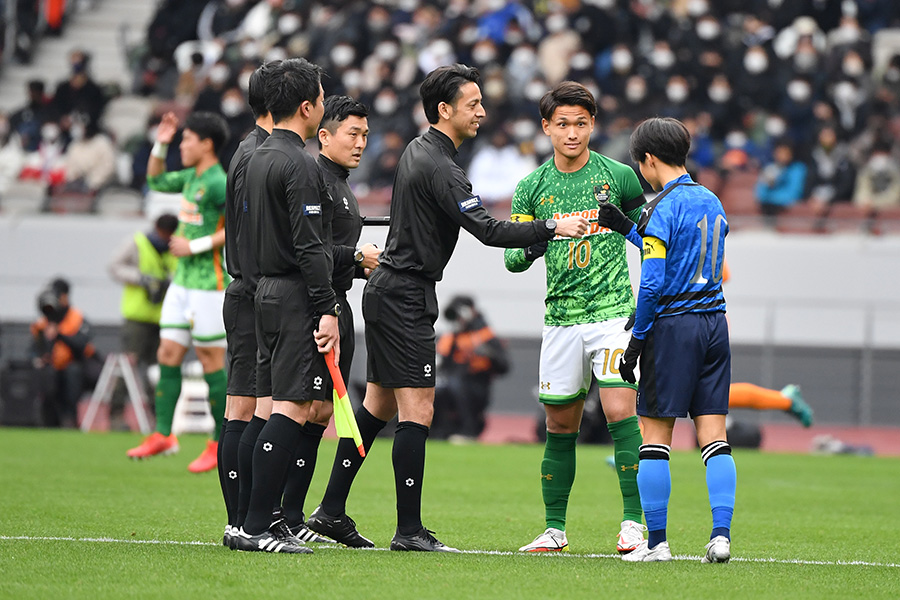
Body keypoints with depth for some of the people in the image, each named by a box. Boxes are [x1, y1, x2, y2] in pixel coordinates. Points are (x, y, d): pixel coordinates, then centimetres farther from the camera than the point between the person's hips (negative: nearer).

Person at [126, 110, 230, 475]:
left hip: (208, 284, -9)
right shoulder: (191, 177, 13)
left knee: (211, 361, -4)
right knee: (168, 355, 6)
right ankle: (162, 435, 11)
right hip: (183, 281, 9)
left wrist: (196, 246, -19)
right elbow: (156, 181, 31)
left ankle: (221, 444, 3)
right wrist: (160, 145, 16)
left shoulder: (218, 182, -15)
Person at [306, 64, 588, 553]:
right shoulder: (439, 168, -19)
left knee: (377, 406, 15)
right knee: (417, 412, -9)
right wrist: (552, 228, -22)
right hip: (404, 297, -10)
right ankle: (409, 530, -8)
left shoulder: (417, 150, 12)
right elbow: (487, 230, -26)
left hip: (387, 289, 10)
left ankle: (331, 511, 17)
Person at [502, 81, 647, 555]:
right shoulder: (532, 188, 6)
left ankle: (634, 522, -10)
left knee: (620, 411, -14)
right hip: (560, 317, 3)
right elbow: (512, 258, 6)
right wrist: (530, 247, -17)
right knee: (560, 425, 6)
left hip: (613, 314, -3)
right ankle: (555, 529, 13)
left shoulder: (618, 176, 1)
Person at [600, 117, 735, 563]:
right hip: (714, 321, 7)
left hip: (672, 325, -7)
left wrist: (636, 341, -8)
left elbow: (653, 282, -16)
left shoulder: (662, 208, -11)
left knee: (655, 436, 2)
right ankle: (721, 535, -5)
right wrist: (626, 228, 29)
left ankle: (656, 541, 3)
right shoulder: (712, 203, 12)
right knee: (713, 435, 5)